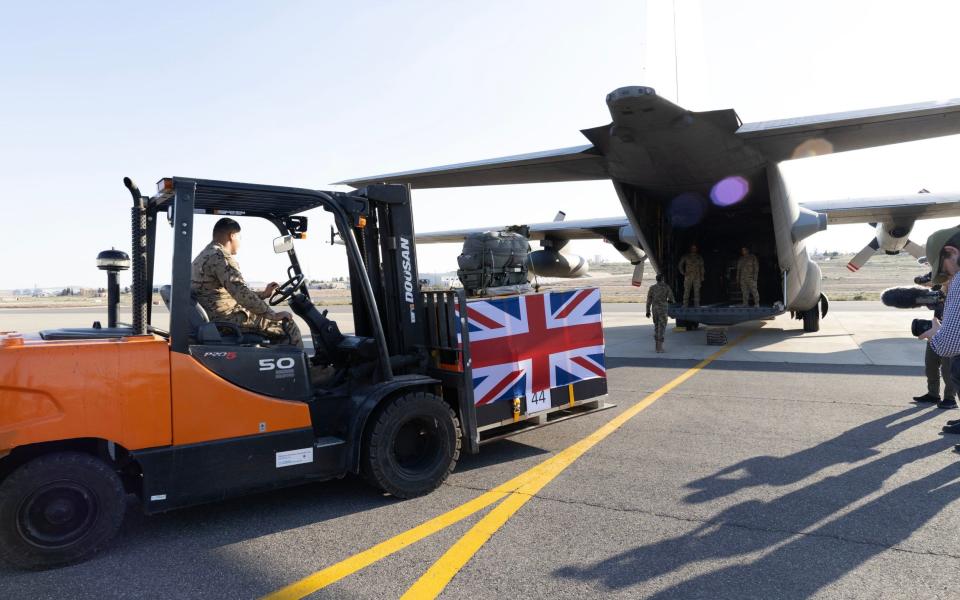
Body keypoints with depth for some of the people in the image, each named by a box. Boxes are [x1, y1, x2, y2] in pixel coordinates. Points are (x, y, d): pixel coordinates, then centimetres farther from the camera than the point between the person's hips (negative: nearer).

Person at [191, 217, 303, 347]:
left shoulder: (204, 256, 19)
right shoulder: (220, 257, -16)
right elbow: (241, 293, -27)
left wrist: (263, 294, 21)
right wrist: (273, 315, -22)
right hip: (228, 319, -11)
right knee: (287, 325, -7)